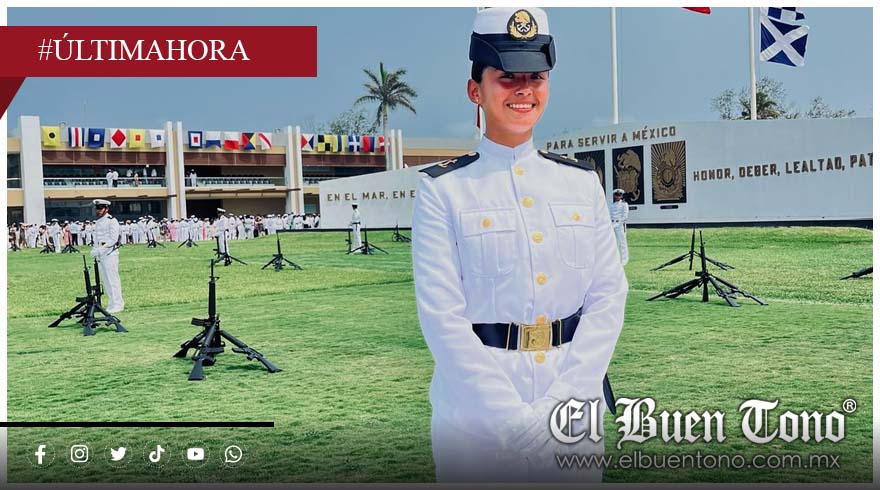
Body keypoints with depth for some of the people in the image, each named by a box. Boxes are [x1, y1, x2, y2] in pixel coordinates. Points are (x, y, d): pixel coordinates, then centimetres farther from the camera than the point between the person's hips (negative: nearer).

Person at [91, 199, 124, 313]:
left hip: (110, 253, -8)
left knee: (112, 279, -9)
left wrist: (100, 249, -22)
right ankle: (112, 304, 15)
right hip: (100, 254, 8)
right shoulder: (97, 222, 18)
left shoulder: (112, 221, -8)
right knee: (105, 280, 9)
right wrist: (94, 249, 7)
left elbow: (113, 239, -15)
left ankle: (117, 305, -5)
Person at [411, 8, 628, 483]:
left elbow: (608, 295, 1)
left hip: (576, 403, 3)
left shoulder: (582, 181, 6)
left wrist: (566, 400, -11)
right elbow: (441, 315, -11)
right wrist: (515, 419, -16)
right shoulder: (442, 189, -5)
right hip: (477, 408, -3)